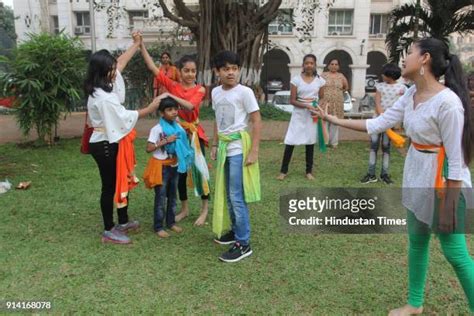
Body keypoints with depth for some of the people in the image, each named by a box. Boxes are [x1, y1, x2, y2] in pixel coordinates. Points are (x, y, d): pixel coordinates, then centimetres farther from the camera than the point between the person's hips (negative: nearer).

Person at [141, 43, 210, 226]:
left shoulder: (199, 89, -4)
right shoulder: (172, 85, 1)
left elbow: (190, 106, -23)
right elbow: (152, 67, -3)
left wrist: (170, 95, -24)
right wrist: (141, 44, -8)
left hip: (194, 133, -3)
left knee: (199, 169, 2)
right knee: (180, 172, 11)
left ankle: (205, 209, 17)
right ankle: (184, 209, 26)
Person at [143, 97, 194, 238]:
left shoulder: (178, 127, 2)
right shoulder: (157, 129, -15)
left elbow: (183, 145, 12)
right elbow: (148, 148, -19)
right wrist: (166, 141, -24)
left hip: (174, 166, 6)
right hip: (161, 166, -6)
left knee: (172, 195, 16)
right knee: (161, 197, 1)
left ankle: (171, 222, 29)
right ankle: (158, 226, 12)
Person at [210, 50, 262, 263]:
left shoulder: (244, 92, -11)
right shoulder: (216, 92, 8)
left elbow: (257, 121, -11)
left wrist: (254, 151, -15)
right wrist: (215, 145, 16)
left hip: (238, 148, -7)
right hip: (224, 147, 7)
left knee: (237, 196, -6)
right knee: (226, 194, 15)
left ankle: (243, 243, 3)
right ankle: (235, 230, 32)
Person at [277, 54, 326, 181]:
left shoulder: (320, 80, 2)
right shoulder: (296, 79, -4)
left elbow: (322, 99, 9)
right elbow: (292, 100, -7)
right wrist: (306, 105, -21)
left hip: (313, 115, 2)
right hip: (298, 114, -2)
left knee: (310, 142, 8)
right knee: (290, 142, -3)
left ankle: (309, 171, 19)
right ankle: (283, 171, 8)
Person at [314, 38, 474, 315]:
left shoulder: (447, 102, -25)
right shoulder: (411, 95, 0)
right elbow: (377, 124, 5)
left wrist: (449, 207, -18)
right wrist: (334, 119, 6)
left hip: (444, 181, -8)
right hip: (416, 176, 9)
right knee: (417, 242, 19)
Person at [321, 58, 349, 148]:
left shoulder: (341, 76, 8)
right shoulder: (323, 75, 3)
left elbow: (346, 87, 18)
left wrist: (339, 92, 10)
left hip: (337, 103, 2)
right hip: (325, 103, -1)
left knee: (335, 123, 5)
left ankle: (334, 142, 13)